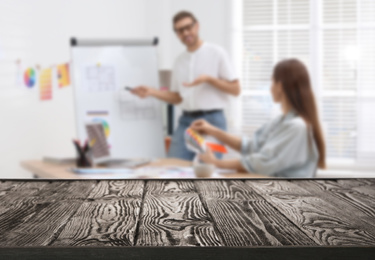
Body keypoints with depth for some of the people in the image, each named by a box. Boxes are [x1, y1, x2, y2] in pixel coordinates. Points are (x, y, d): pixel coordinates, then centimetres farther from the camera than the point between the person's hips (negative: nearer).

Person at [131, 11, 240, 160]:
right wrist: (151, 92, 3)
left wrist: (209, 79, -16)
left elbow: (235, 90, -3)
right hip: (186, 121, 5)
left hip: (212, 120, -5)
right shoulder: (179, 61, 13)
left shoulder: (216, 53, -2)